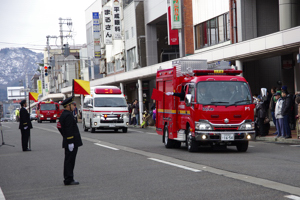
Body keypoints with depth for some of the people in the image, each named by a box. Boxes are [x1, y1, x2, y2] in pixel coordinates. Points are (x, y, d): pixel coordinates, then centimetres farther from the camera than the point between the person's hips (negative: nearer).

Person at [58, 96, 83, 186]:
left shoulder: (63, 115, 15)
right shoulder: (68, 115, -17)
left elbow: (59, 127, 23)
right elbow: (69, 130, -22)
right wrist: (70, 142, -23)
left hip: (66, 142, 10)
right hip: (72, 142, -10)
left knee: (68, 161, 14)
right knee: (69, 161, -6)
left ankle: (68, 179, 21)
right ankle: (68, 180, -3)